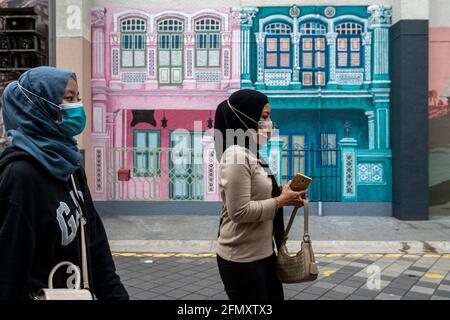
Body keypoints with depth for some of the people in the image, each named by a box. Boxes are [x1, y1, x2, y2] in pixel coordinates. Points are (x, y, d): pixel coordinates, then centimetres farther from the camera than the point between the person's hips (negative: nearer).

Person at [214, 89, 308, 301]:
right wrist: (280, 201, -17)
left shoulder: (253, 155, 11)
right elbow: (239, 211, -25)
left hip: (264, 253, 9)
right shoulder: (236, 156, -19)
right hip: (242, 260, -9)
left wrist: (285, 194, 1)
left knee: (275, 296, 19)